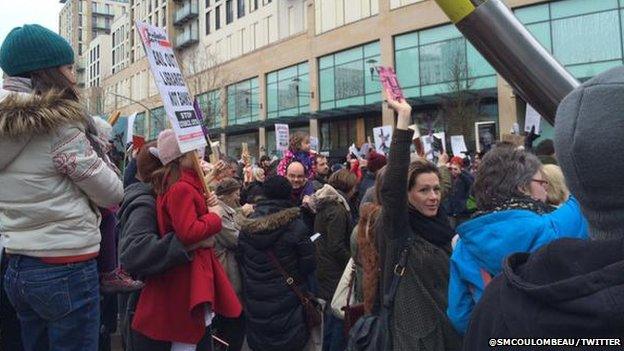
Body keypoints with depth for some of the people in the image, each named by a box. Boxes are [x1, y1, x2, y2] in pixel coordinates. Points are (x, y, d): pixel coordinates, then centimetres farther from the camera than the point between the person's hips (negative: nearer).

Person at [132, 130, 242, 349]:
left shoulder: (187, 184, 10)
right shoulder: (181, 189, -21)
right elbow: (188, 232, -31)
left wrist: (206, 205, 1)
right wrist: (214, 217, -16)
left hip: (188, 269, 10)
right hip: (187, 272, -10)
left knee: (190, 333, 20)